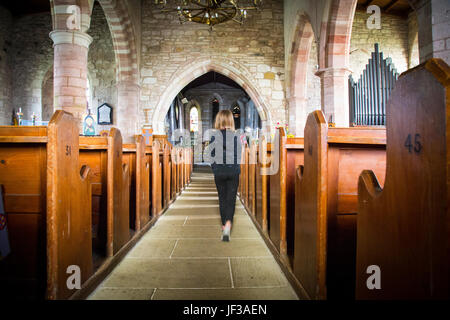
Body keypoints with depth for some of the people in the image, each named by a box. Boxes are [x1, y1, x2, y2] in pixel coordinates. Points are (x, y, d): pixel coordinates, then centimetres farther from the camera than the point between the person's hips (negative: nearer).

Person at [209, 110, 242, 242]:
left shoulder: (214, 137, -4)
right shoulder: (236, 137, -4)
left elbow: (211, 155, 0)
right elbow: (238, 156, -1)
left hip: (219, 171, 1)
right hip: (233, 171, -1)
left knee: (222, 198, 15)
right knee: (231, 199, 2)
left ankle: (224, 225, 26)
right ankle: (228, 224, -18)